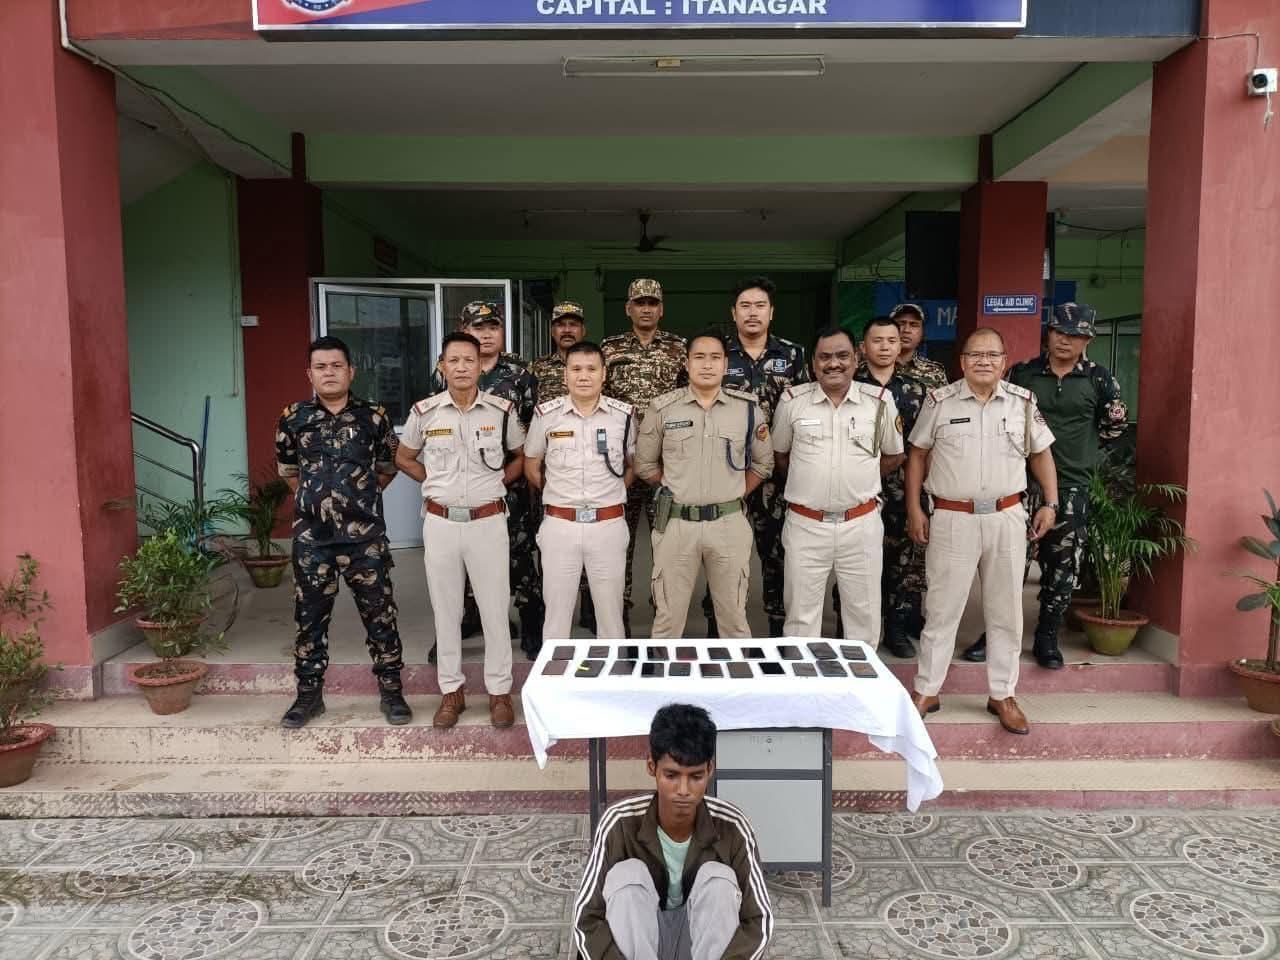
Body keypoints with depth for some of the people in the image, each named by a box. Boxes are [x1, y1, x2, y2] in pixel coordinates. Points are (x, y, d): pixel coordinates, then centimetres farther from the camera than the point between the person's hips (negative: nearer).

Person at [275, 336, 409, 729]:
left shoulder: (374, 416, -1)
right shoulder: (293, 418, 3)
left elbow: (388, 468, 12)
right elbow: (287, 470, 18)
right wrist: (315, 496, 14)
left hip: (365, 535, -1)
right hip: (311, 537, 2)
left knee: (379, 613, 4)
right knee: (310, 616, 10)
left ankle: (391, 691, 18)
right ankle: (309, 694, 24)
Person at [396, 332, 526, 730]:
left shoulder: (502, 410, -3)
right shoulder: (424, 412, -1)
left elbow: (522, 456, 13)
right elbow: (404, 458, 15)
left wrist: (497, 483, 2)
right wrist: (436, 484, 6)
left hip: (488, 521, -1)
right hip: (440, 523, 1)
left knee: (495, 608, 5)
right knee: (445, 609, 9)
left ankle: (499, 690, 18)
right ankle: (451, 691, 23)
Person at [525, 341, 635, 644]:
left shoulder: (624, 414, 1)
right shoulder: (546, 414, -1)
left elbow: (632, 464, 15)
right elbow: (531, 465, 12)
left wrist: (611, 494, 7)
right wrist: (556, 495, 10)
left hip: (608, 525, 0)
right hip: (559, 526, 0)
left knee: (610, 611, 9)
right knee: (556, 611, 7)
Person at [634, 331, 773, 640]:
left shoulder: (748, 408, 3)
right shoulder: (662, 408, 0)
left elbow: (763, 463, 14)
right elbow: (644, 465, 9)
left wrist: (734, 494, 7)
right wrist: (677, 490, 6)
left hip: (728, 523, 1)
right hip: (676, 522, 0)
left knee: (734, 617, 11)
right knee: (667, 618, 8)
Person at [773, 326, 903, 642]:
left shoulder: (880, 400, -1)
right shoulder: (792, 400, -2)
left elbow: (894, 456, 11)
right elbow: (780, 454, 12)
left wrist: (859, 480, 5)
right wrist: (811, 478, 5)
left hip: (861, 525, 1)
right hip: (805, 525, 0)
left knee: (864, 613, 12)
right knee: (801, 616, 9)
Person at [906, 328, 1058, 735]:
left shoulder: (1023, 402, 3)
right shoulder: (939, 401, -2)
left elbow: (1040, 454, 13)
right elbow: (918, 454, 3)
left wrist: (1050, 504, 6)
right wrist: (914, 509, -1)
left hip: (1006, 518, 2)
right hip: (952, 519, -2)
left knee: (1006, 610, 11)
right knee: (942, 608, 5)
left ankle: (1002, 694, 24)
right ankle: (926, 690, 17)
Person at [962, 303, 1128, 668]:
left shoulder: (1098, 379, 2)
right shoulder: (1022, 373, 2)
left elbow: (1116, 422, 15)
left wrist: (1084, 449, 13)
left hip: (1071, 488, 1)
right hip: (1021, 484, 0)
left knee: (1062, 569, 6)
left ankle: (1047, 638, 20)